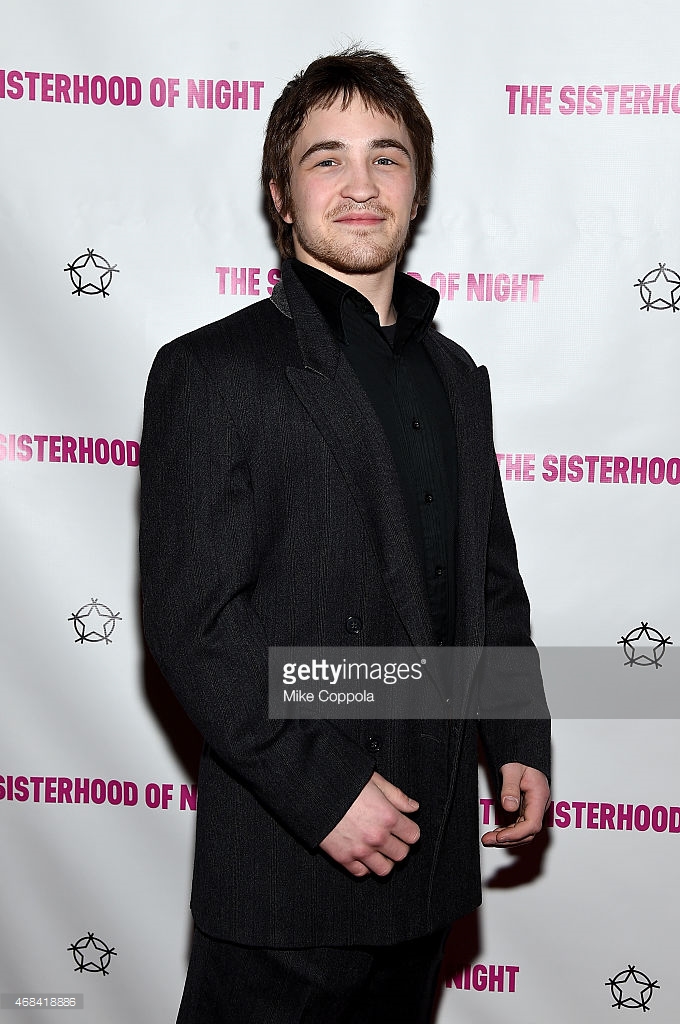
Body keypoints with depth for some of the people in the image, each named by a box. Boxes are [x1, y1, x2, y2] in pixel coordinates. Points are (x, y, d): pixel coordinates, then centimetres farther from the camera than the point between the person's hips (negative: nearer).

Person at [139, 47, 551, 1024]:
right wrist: (324, 788, -19)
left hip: (431, 846, 6)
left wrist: (522, 740, 7)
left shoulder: (454, 375, 11)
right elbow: (190, 616, -16)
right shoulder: (214, 370, -10)